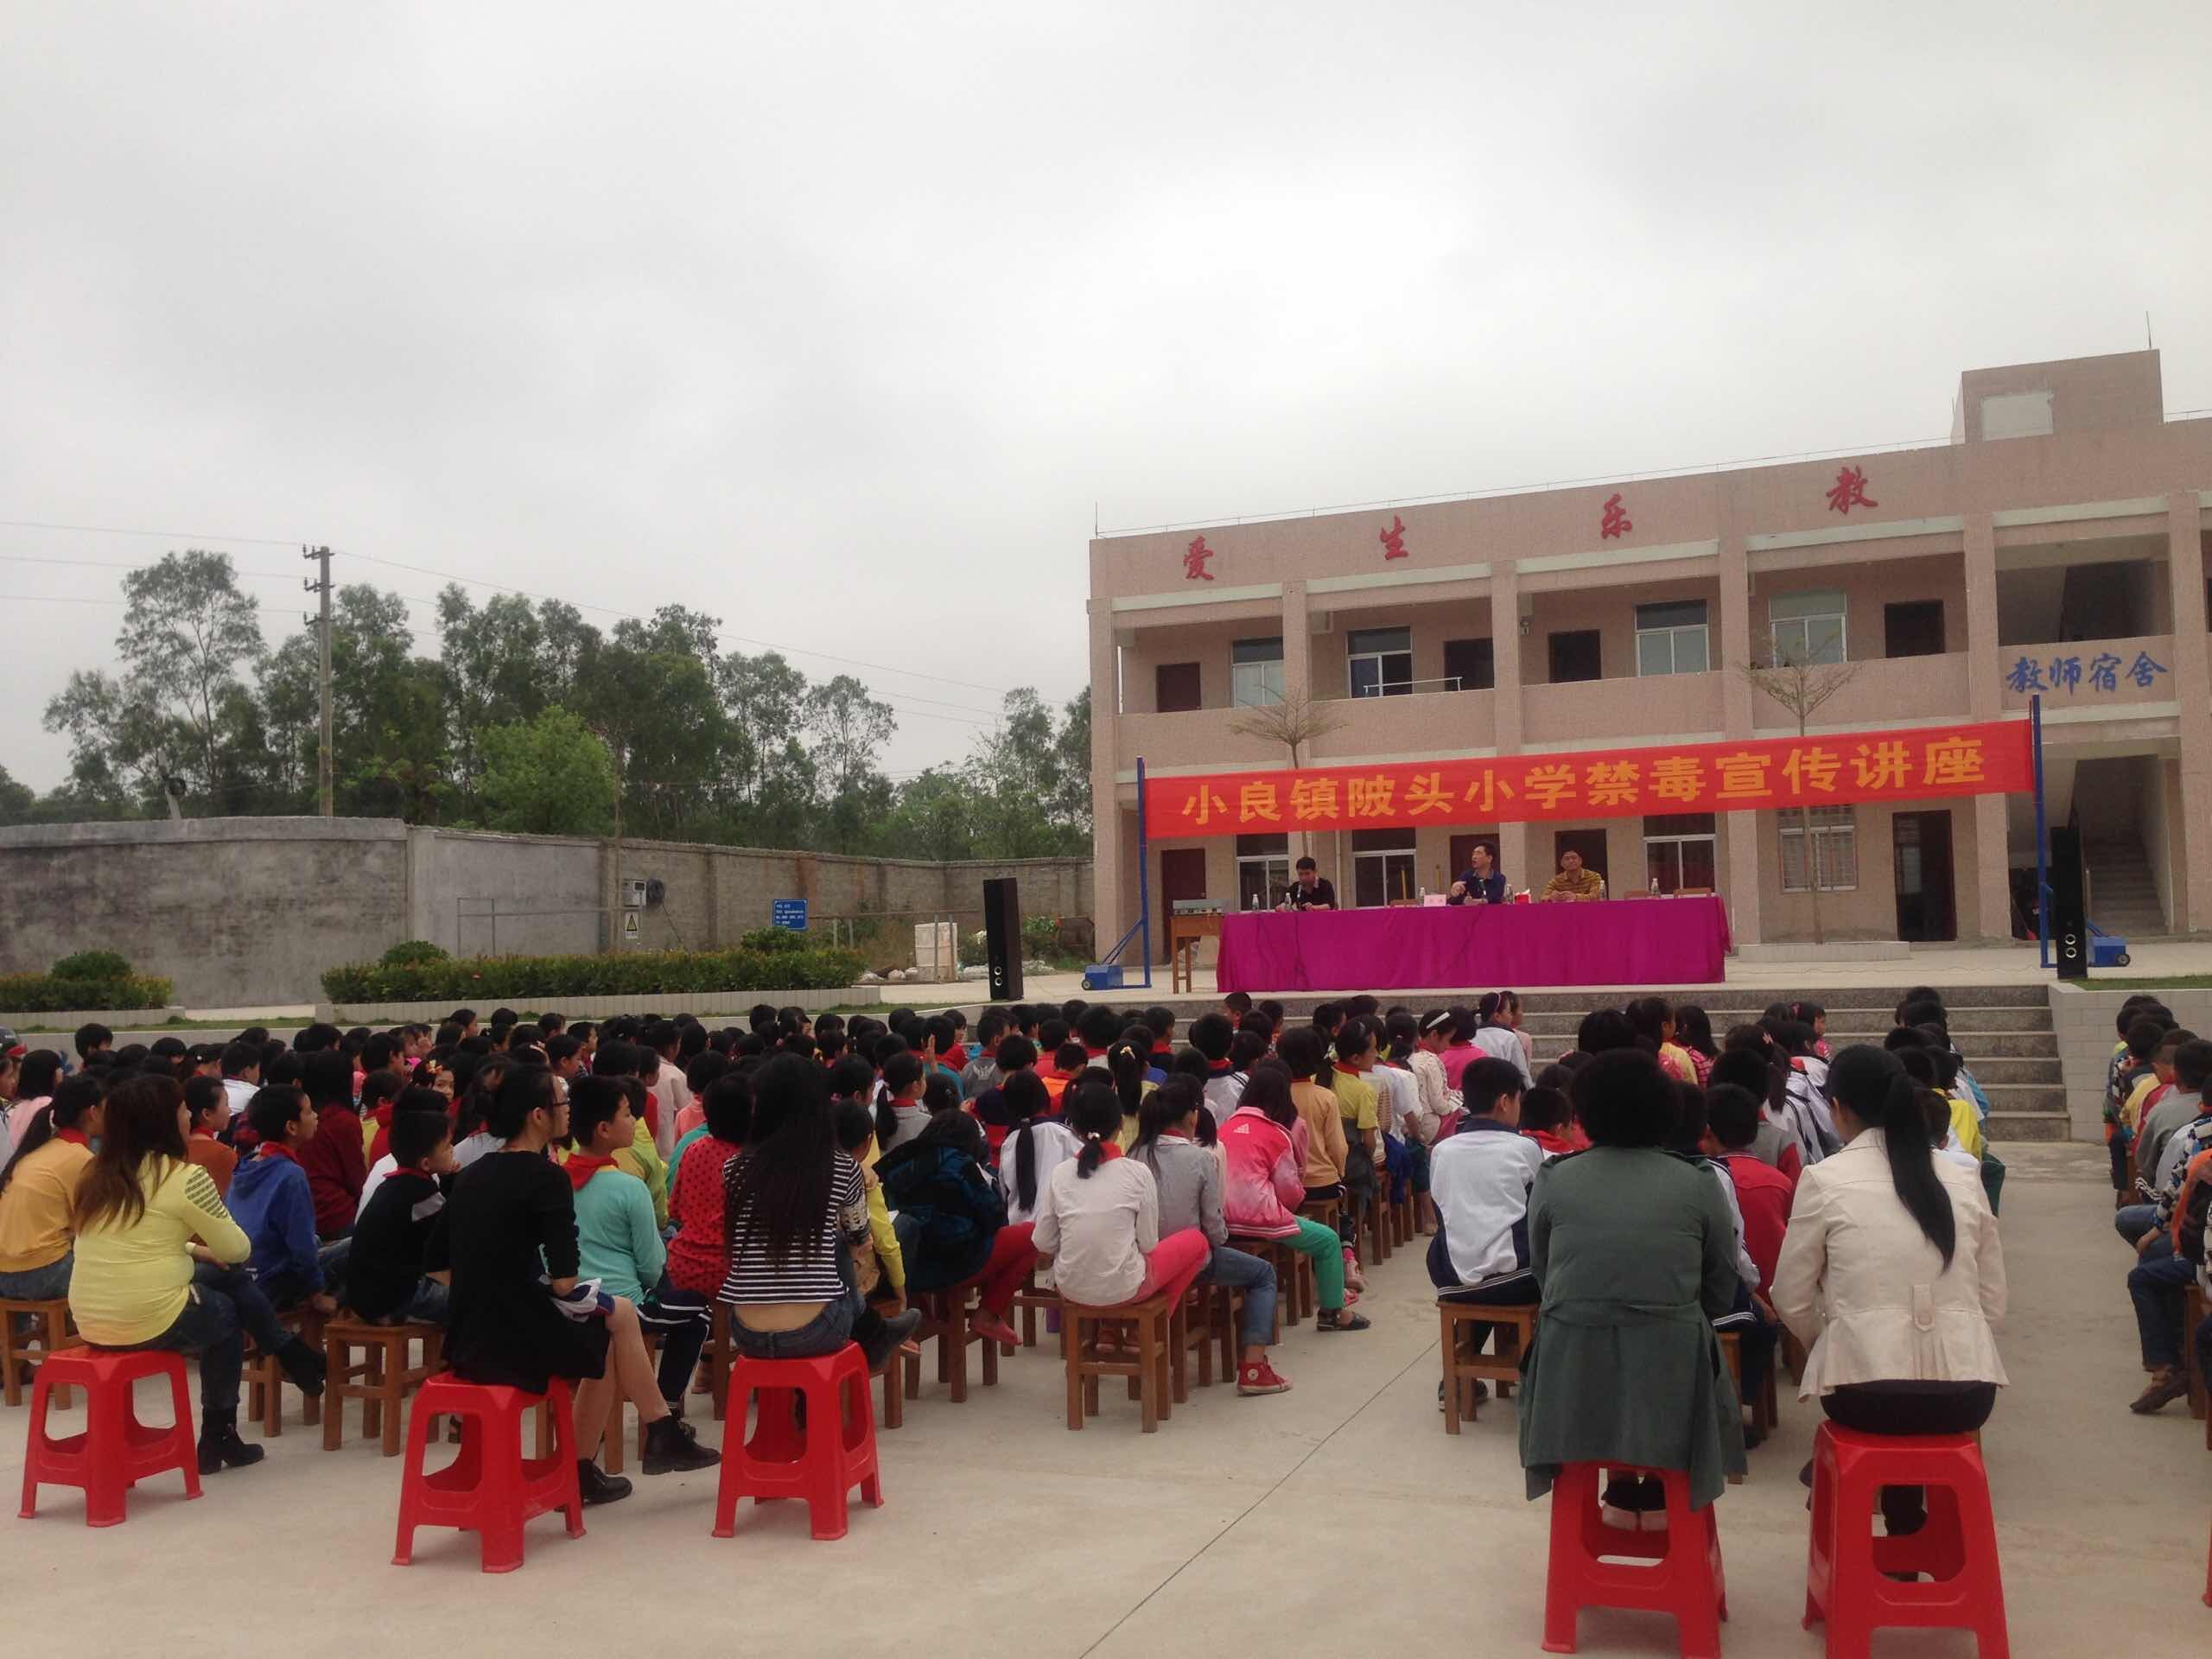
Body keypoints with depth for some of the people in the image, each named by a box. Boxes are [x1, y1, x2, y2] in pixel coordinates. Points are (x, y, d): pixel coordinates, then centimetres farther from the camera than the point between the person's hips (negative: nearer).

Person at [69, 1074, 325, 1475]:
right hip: (150, 1322, -7)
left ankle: (289, 1354, 29)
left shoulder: (98, 1173, 9)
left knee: (226, 1277, 22)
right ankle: (218, 1438, 30)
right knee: (227, 1313, 24)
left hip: (90, 1321, 7)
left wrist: (190, 1249, 22)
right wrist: (207, 1248, 20)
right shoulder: (185, 1176, -12)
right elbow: (236, 1250, -1)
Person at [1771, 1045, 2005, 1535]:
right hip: (1968, 1395, 3)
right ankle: (1909, 1524, 38)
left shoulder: (1824, 1179, -3)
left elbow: (1793, 1300, 2)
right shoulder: (1964, 1179, 7)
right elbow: (1994, 1302, 12)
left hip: (1868, 1394, -3)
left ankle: (1904, 1526, 34)